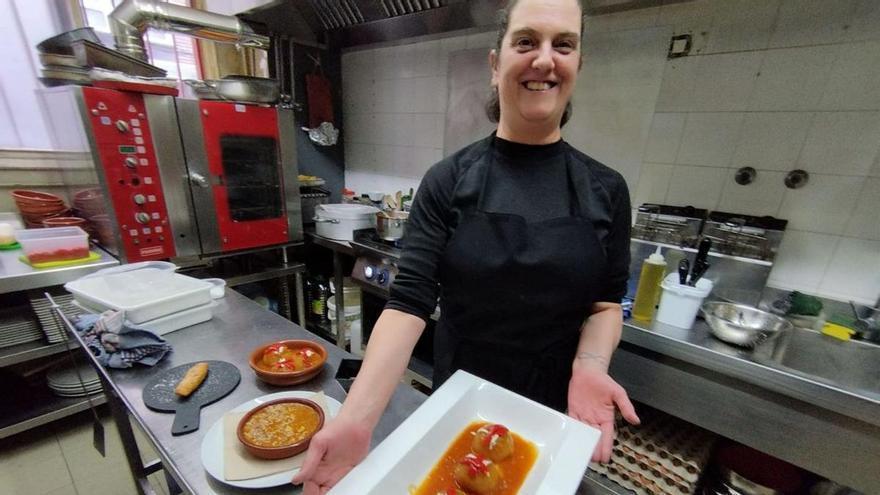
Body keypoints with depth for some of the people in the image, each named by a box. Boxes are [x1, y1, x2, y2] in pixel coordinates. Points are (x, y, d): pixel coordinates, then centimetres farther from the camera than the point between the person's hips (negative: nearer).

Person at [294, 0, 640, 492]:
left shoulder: (606, 190, -8)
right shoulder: (447, 181, -14)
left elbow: (605, 302, -1)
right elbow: (411, 299, -19)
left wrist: (590, 368, -20)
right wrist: (357, 415, -30)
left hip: (557, 405, 1)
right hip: (460, 397, 0)